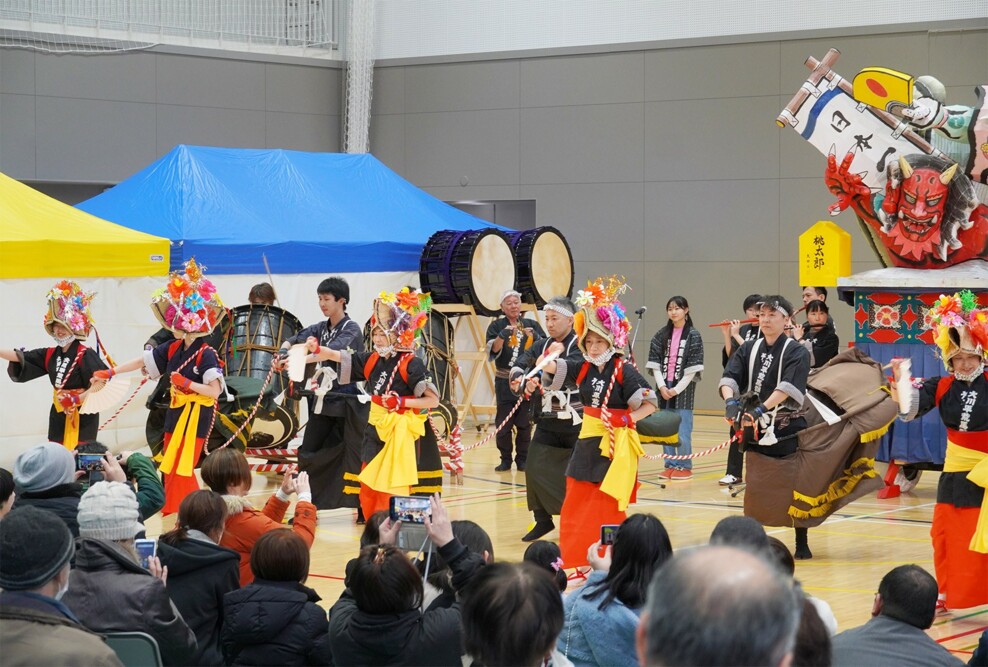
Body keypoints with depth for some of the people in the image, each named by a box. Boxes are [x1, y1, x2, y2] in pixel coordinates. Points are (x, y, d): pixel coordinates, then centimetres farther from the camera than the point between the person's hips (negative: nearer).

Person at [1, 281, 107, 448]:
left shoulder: (85, 355, -14)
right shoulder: (50, 355, 8)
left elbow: (103, 382, -22)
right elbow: (20, 357, 5)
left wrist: (78, 399, -23)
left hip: (83, 415, -7)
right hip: (60, 414, 7)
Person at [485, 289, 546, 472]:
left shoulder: (532, 325, 8)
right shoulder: (496, 326, 6)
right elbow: (493, 350, -8)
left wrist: (535, 336, -18)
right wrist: (502, 335, -25)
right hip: (504, 380, 0)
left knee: (525, 423, 0)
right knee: (503, 422, -3)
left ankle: (522, 460, 9)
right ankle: (505, 460, 7)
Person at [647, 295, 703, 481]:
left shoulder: (693, 336, -3)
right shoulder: (661, 335, 8)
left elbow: (694, 368, -6)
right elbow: (654, 363, 5)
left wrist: (677, 389, -10)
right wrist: (662, 386, -6)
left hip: (683, 388, -4)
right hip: (663, 388, 4)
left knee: (683, 431, -5)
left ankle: (685, 466, 6)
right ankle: (670, 465, 14)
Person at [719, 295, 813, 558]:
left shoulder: (797, 352, -7)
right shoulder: (748, 350, 8)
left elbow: (788, 386, -22)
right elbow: (730, 377, -6)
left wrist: (762, 409, -34)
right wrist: (730, 401, -27)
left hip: (789, 428, -4)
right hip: (755, 427, 4)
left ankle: (802, 543, 12)